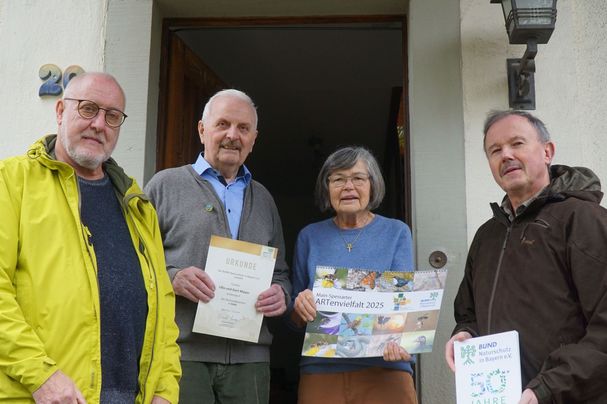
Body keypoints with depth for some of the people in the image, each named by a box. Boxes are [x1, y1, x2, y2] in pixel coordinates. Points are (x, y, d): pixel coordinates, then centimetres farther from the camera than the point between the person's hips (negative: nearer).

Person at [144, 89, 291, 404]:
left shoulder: (263, 199, 19)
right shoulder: (165, 184, 5)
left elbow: (280, 272, 22)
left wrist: (281, 293, 0)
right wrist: (171, 278, -17)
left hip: (249, 356, 4)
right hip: (182, 352, -3)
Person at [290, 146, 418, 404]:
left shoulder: (396, 232, 2)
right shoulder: (309, 236, 6)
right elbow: (295, 322, 10)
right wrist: (300, 308, -13)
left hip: (384, 369, -1)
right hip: (321, 372, 2)